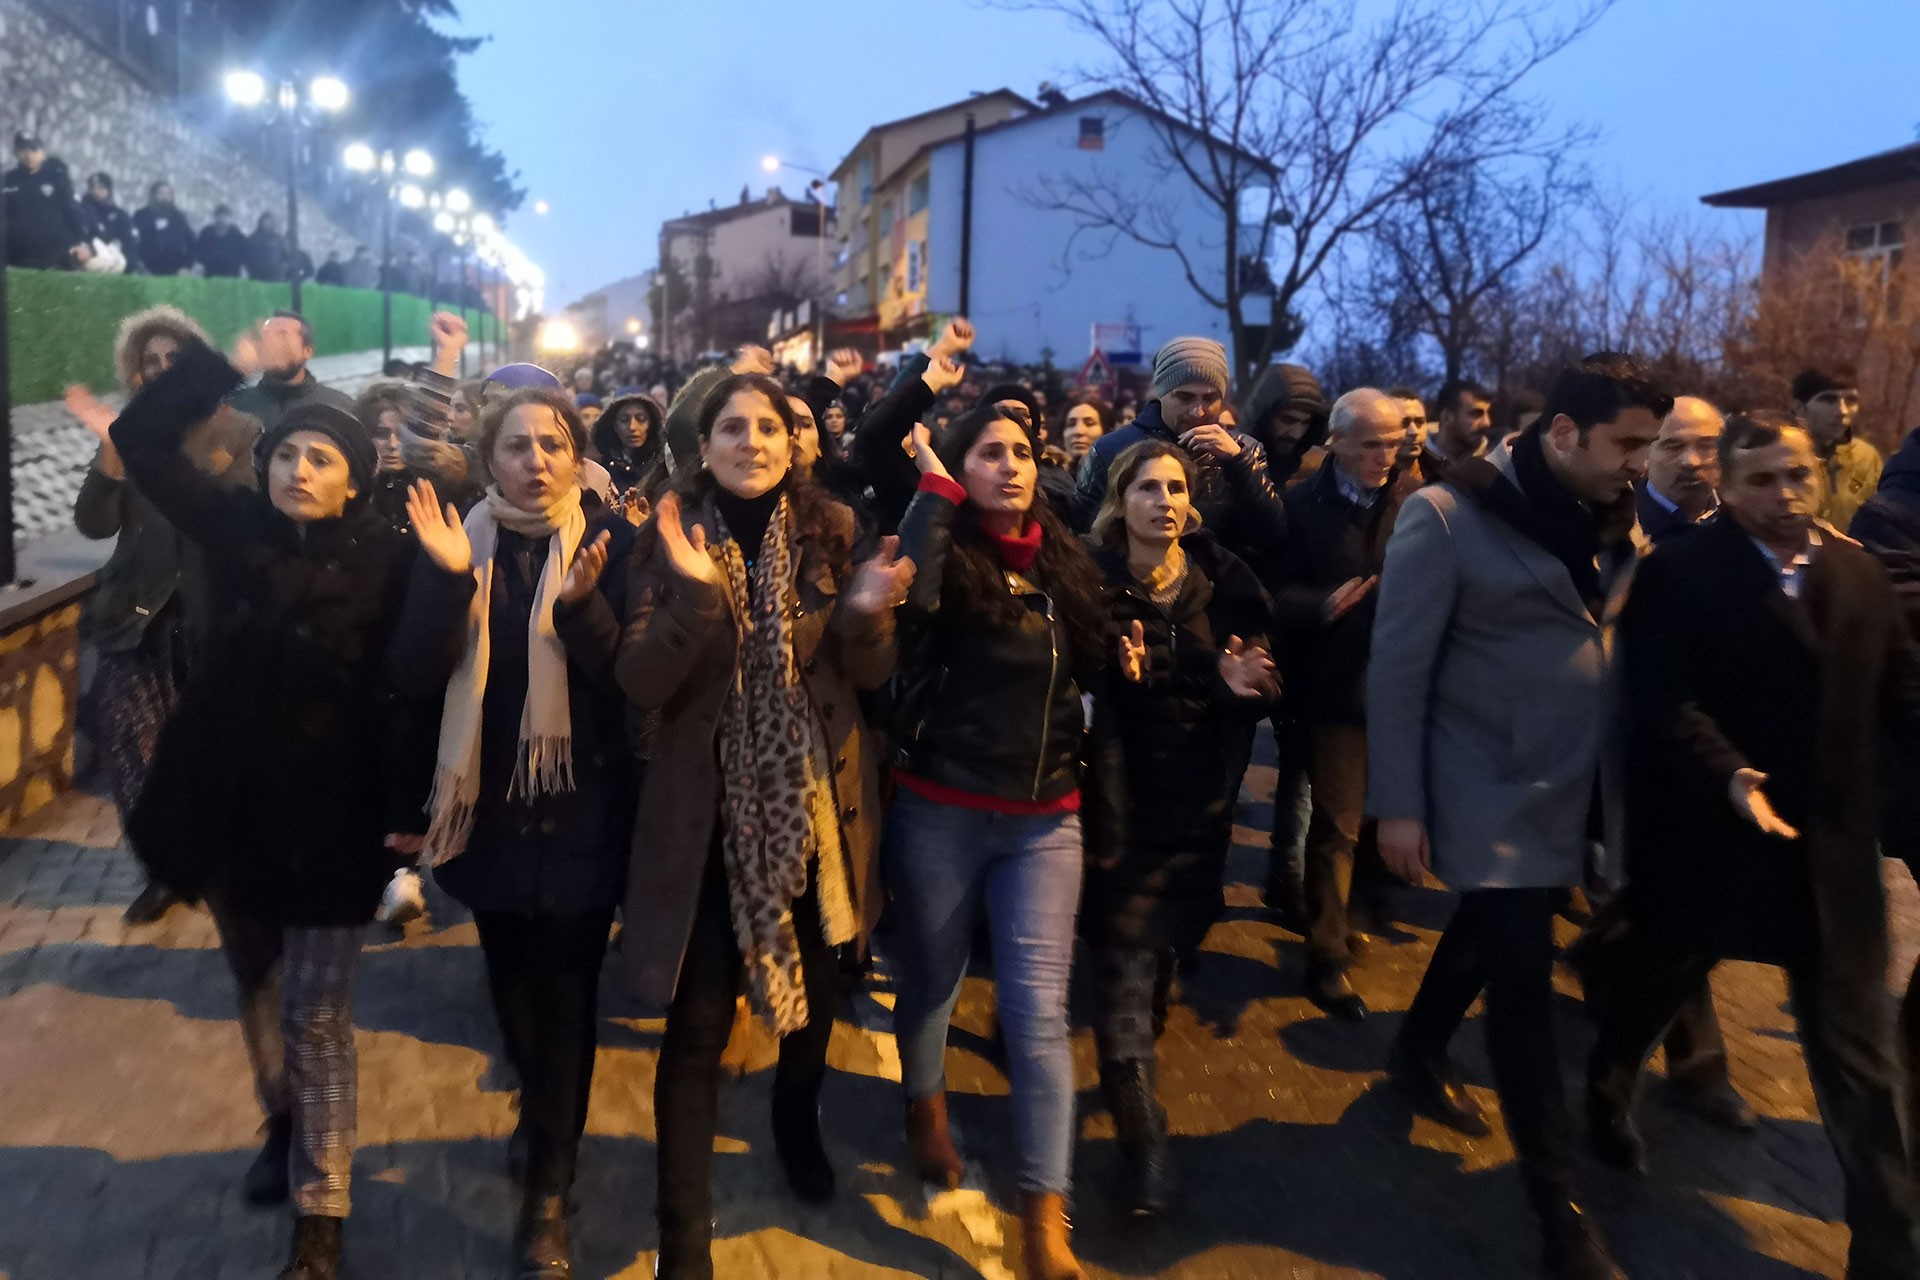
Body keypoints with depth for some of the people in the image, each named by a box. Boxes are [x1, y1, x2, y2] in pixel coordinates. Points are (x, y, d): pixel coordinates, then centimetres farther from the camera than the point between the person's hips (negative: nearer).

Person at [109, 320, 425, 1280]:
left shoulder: (387, 565, -14)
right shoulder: (238, 531, -3)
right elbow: (141, 442, -3)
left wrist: (407, 806, -19)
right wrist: (231, 365, -12)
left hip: (330, 816, -5)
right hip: (229, 803, 5)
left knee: (315, 1017, 1)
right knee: (256, 988, 23)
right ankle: (283, 1124, 47)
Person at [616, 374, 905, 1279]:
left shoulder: (830, 529, -1)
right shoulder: (671, 540, -5)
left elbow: (872, 674, 1)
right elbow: (639, 684, -13)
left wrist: (866, 613, -21)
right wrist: (694, 592, -28)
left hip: (816, 800, 3)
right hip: (707, 811, -2)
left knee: (814, 985, 20)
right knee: (696, 1023, -2)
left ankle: (797, 1124, 50)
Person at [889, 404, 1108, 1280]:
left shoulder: (1064, 561, 5)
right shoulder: (947, 554, -9)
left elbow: (1091, 674, 18)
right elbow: (903, 598, -34)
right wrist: (934, 490, -23)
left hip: (1045, 816, 3)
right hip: (940, 809, -2)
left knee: (1038, 1008, -1)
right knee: (930, 979, 17)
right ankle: (925, 1106, 48)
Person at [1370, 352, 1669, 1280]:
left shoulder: (1606, 519, 4)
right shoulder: (1447, 515, -15)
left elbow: (1609, 637, 8)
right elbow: (1396, 671, -14)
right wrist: (1397, 805, -14)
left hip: (1578, 787, 7)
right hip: (1495, 791, -6)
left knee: (1491, 930, 22)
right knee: (1524, 977, -2)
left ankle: (1419, 1055, 47)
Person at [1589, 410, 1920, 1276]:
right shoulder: (1680, 573, -11)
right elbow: (1663, 703, -18)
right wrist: (1730, 777, -31)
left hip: (1830, 847, 4)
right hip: (1705, 836, -4)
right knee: (1654, 981, 20)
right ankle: (1604, 1089, 50)